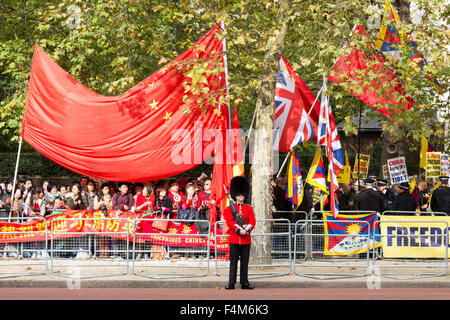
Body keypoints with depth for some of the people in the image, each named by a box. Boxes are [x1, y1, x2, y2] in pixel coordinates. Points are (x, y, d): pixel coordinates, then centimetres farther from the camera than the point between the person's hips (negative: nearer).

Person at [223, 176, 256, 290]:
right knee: (233, 261, -1)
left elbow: (252, 221, 1)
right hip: (234, 238, -2)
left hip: (246, 239, 2)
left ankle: (244, 283, 7)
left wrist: (246, 230, -17)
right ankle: (231, 283, 0)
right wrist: (239, 230, -20)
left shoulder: (249, 209, 12)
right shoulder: (230, 208, 5)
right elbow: (229, 221, -8)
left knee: (245, 261, 4)